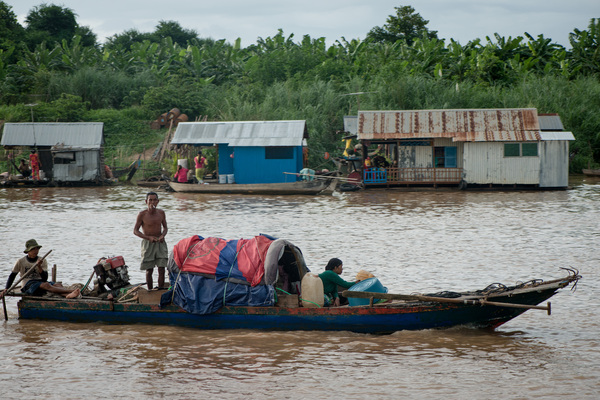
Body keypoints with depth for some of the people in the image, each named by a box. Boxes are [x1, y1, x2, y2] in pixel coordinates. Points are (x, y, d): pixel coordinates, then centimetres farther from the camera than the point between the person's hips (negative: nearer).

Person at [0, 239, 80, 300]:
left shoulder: (42, 261, 10)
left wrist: (39, 267, -18)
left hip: (40, 282, 4)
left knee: (58, 285, -28)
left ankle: (68, 295, -63)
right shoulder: (20, 262, 5)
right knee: (46, 285, -34)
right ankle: (71, 291, -51)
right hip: (27, 285, -4)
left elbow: (45, 278, -1)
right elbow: (12, 276, 9)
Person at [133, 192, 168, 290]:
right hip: (148, 244, -2)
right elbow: (135, 231, -4)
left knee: (161, 269, -6)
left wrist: (163, 235, -9)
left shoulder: (161, 213, 2)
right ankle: (150, 291, 15)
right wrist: (148, 237, -16)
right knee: (149, 270, 3)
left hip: (160, 243, 2)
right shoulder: (142, 215, -9)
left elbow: (165, 227, 14)